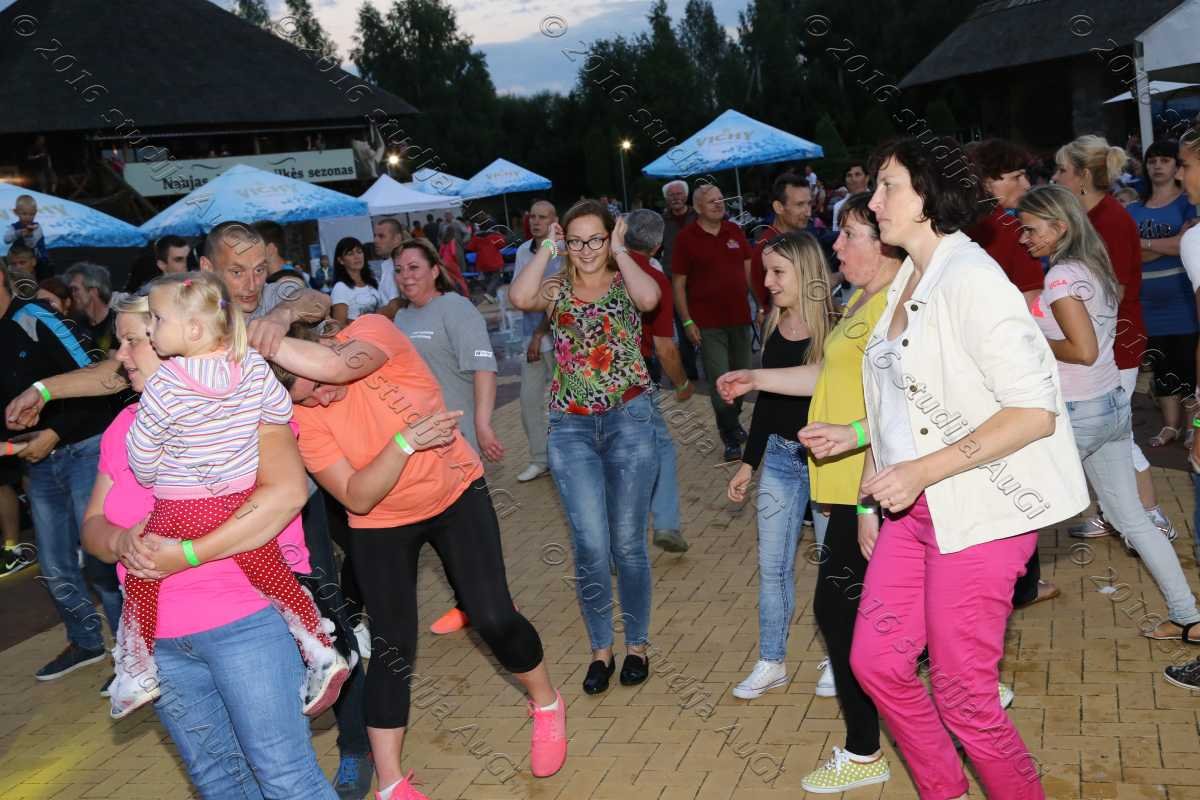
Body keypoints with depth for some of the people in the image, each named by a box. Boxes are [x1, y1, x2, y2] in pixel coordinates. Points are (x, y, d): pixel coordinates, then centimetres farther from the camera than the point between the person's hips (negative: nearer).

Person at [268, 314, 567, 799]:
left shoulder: (373, 330, -23)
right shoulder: (301, 415, -19)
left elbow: (333, 366, -47)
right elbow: (357, 498, -22)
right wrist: (406, 441, -34)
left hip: (456, 495, 0)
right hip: (381, 524, 1)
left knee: (493, 618, -6)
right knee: (392, 646, -1)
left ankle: (547, 706, 24)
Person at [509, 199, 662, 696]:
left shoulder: (625, 282, 4)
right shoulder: (556, 288, 8)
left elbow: (649, 298, -21)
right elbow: (520, 298, -15)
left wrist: (620, 251, -8)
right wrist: (547, 248, -4)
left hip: (629, 419, -1)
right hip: (570, 427, 1)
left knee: (627, 543, 6)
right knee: (590, 546, -3)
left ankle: (636, 644, 24)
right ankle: (600, 649, 16)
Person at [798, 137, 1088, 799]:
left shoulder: (970, 278, -16)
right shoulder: (908, 281, 11)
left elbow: (1036, 412, -21)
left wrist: (921, 471, -24)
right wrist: (850, 435, 9)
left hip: (978, 511, -9)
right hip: (913, 507, 9)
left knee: (962, 695, 1)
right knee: (874, 661, 13)